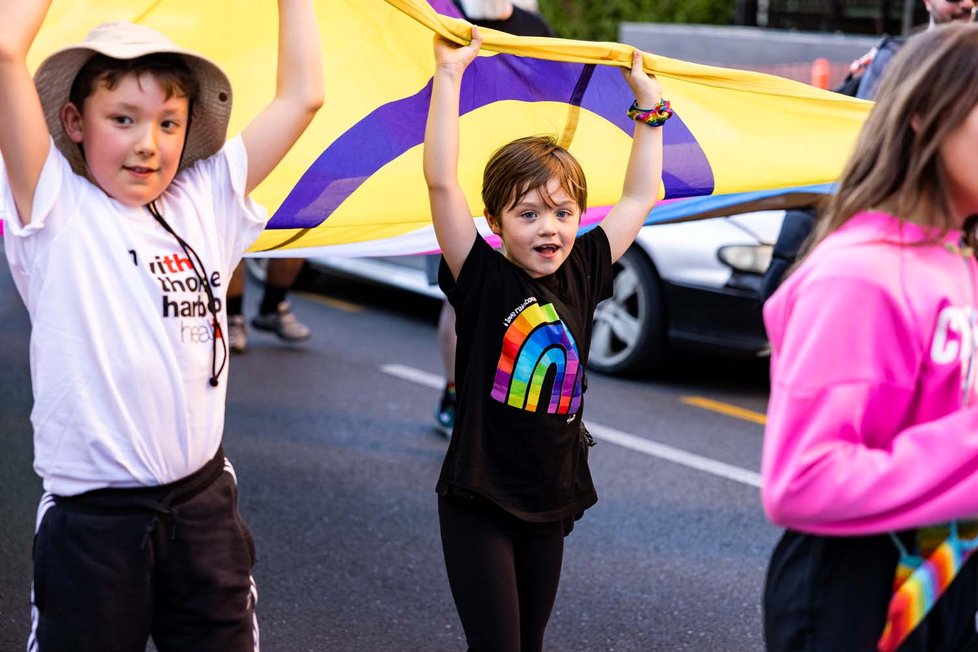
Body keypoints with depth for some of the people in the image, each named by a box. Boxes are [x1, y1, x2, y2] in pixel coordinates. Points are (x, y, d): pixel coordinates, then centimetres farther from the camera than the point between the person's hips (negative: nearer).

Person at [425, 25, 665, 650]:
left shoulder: (580, 275, 2)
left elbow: (641, 198, 14)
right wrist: (450, 72, -21)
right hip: (479, 502, -5)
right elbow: (441, 181, -21)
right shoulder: (483, 279, -11)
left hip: (550, 503, 5)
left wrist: (650, 105, 15)